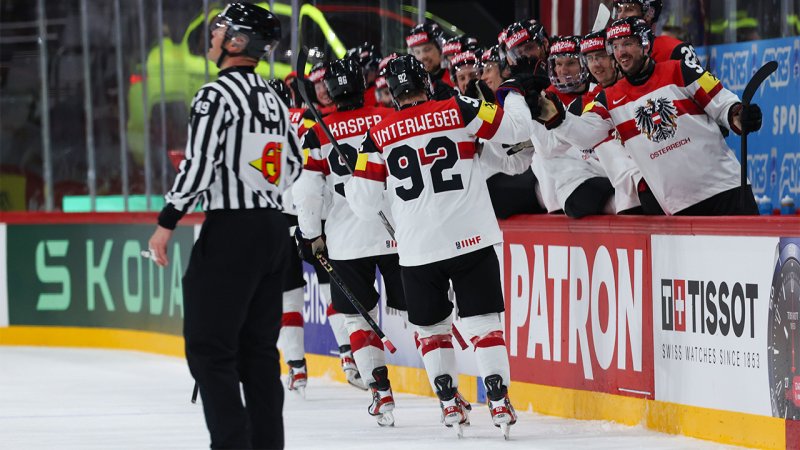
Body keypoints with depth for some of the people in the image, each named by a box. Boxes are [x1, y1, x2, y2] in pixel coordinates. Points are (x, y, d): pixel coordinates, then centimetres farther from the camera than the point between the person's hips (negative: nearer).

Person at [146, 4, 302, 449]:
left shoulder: (217, 95, -12)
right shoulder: (274, 100, 13)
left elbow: (199, 166, -17)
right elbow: (294, 166, 20)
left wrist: (167, 223, -11)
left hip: (231, 230, -8)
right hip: (274, 228, 8)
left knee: (209, 346, -5)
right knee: (259, 346, 12)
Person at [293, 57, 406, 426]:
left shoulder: (318, 135, -2)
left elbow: (306, 191, -3)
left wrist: (312, 236, 10)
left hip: (347, 240, -1)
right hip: (398, 234, 1)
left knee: (359, 316, 12)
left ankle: (381, 392, 0)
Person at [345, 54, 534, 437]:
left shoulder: (378, 136, 2)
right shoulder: (459, 112, -2)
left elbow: (364, 204, 3)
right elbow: (515, 127, 1)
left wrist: (348, 173, 25)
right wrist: (514, 96, 21)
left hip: (418, 250, 1)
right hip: (472, 240, -1)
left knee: (431, 326, 18)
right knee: (483, 321, 3)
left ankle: (450, 404, 15)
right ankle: (499, 401, -6)